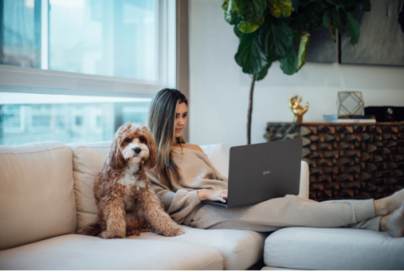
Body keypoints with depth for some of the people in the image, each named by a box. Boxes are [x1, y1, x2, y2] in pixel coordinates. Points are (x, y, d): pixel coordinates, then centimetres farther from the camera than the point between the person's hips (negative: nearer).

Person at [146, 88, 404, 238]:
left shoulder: (194, 150, 28)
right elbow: (160, 200, -7)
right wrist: (204, 194, -14)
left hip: (225, 202, 7)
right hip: (200, 213, -7)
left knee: (289, 202, -18)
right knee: (285, 207, -22)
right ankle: (379, 207, -27)